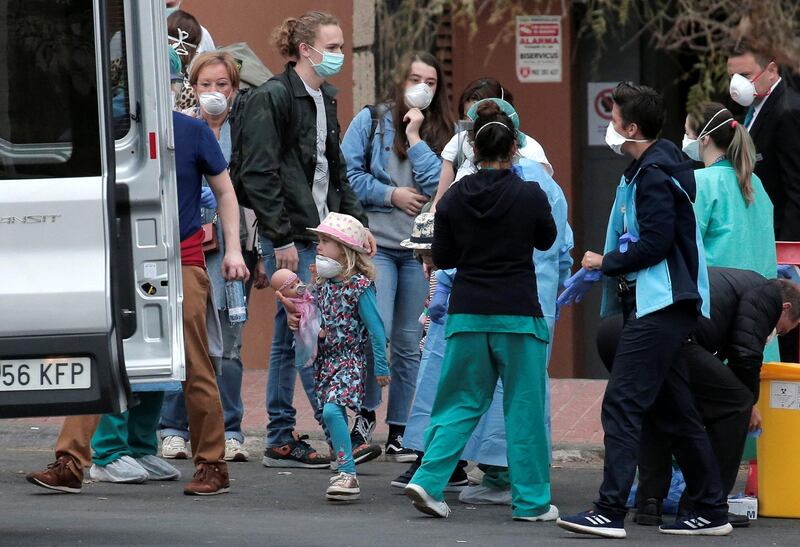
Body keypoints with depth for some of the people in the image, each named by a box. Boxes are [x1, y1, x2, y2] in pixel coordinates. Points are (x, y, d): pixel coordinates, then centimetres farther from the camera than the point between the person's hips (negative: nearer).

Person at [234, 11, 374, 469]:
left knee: (290, 337, 10)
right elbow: (259, 174, -16)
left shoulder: (324, 99, 16)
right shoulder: (271, 99, -11)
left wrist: (357, 221, 16)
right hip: (289, 238, -9)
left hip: (321, 233, 9)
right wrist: (281, 238, -19)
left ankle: (281, 440, 12)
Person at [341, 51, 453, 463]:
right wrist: (391, 194, -5)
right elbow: (348, 173, 0)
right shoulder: (371, 121, 5)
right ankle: (365, 415, 0)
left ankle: (399, 433, 11)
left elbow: (439, 185, -5)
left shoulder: (441, 134, 10)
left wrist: (415, 137, -6)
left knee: (410, 344, 4)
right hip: (376, 243, -2)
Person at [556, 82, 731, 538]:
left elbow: (655, 244, -21)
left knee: (623, 403, -14)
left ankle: (610, 512, -19)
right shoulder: (650, 169, 18)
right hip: (662, 305, 11)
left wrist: (606, 262, -9)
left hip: (660, 306, -11)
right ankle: (711, 511, 17)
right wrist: (611, 263, 12)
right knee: (673, 410, 13)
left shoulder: (655, 176, -14)